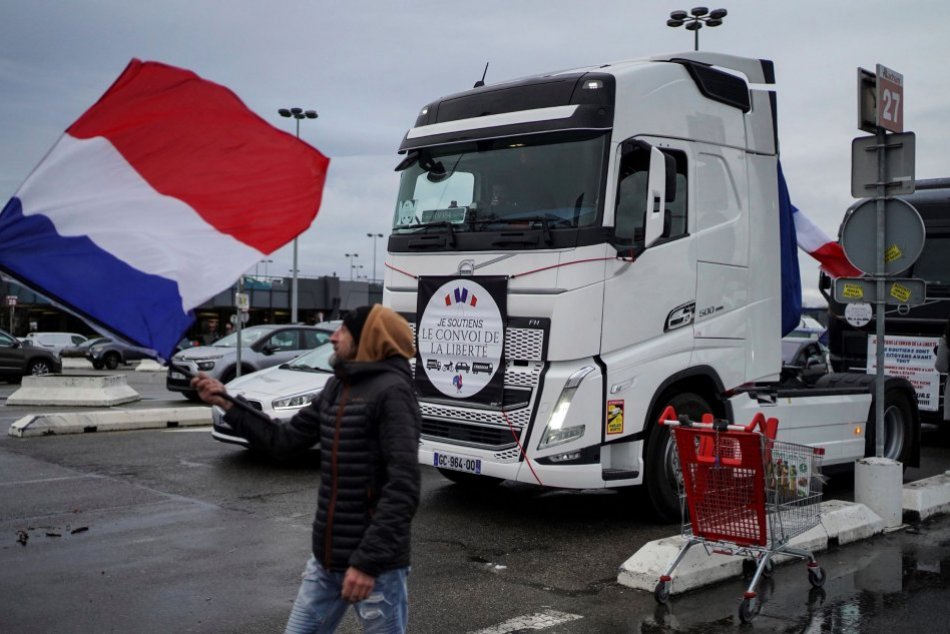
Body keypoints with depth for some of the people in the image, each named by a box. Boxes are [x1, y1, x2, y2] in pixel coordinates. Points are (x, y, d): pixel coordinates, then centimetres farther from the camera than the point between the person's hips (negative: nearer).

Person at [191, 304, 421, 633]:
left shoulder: (391, 392, -16)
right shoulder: (336, 388, 11)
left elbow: (403, 488, -21)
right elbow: (284, 440, 17)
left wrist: (369, 561, -24)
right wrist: (226, 404, 13)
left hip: (376, 564, -8)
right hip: (325, 560, 8)